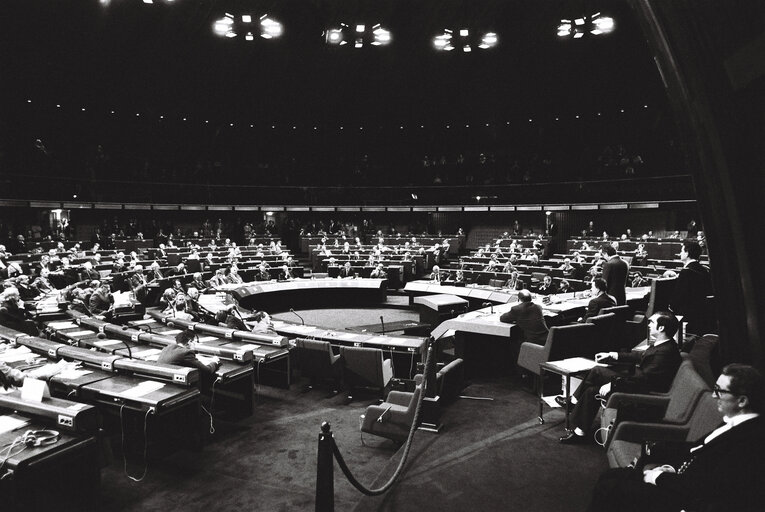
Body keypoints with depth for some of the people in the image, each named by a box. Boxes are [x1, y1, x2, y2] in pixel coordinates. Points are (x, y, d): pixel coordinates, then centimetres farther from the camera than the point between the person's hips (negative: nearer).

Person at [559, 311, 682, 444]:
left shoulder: (665, 352, -27)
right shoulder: (664, 344, 3)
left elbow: (643, 379, -29)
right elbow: (641, 356, 17)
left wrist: (612, 385, -25)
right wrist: (611, 355, 18)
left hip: (641, 392, -9)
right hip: (640, 379, 9)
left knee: (596, 372, -9)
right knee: (591, 391, 6)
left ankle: (573, 402, 10)